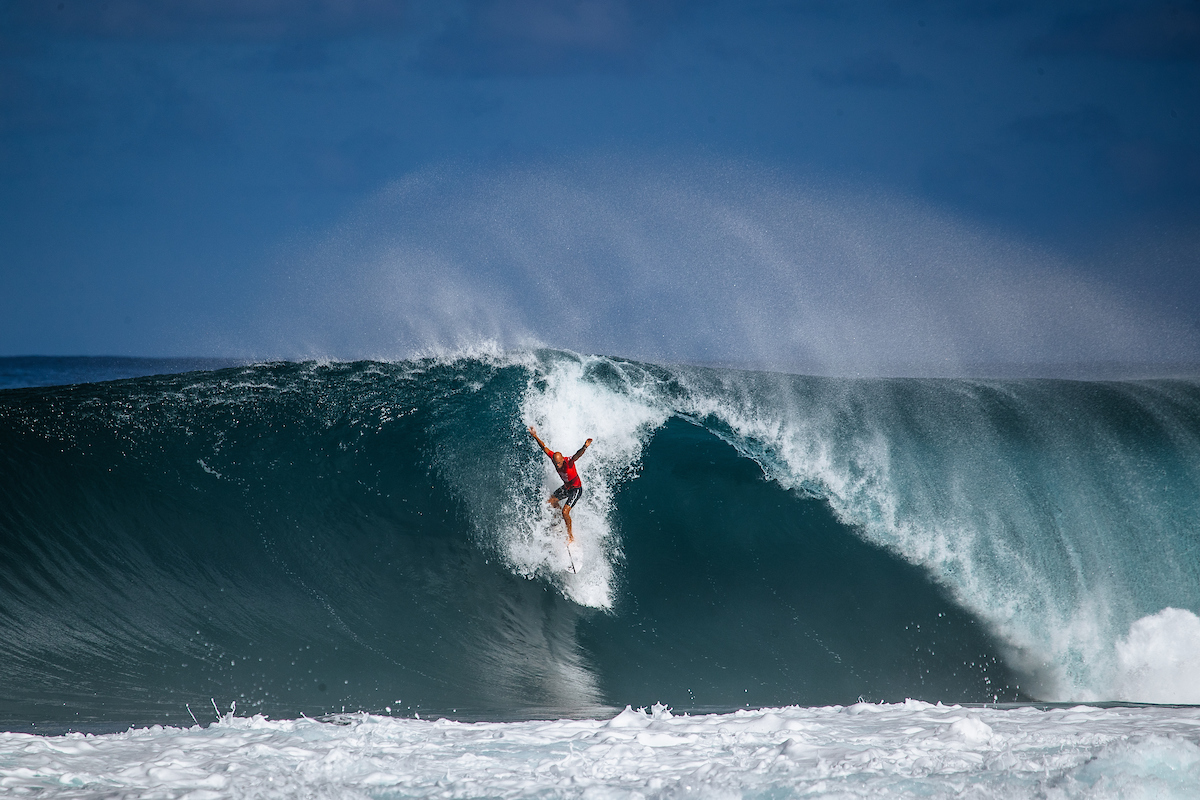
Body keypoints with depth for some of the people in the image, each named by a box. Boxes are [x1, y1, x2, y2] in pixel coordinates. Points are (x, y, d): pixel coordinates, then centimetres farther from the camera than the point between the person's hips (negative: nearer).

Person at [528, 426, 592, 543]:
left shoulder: (569, 462, -34)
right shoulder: (554, 457, -17)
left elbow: (577, 455, -54)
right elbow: (544, 448, -6)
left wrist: (585, 447, -73)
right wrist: (535, 437, -10)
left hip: (576, 489, -8)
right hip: (566, 487, 8)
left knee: (565, 512, -16)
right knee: (550, 503, 14)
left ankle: (570, 536, 0)